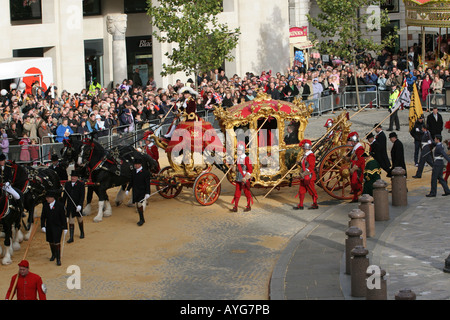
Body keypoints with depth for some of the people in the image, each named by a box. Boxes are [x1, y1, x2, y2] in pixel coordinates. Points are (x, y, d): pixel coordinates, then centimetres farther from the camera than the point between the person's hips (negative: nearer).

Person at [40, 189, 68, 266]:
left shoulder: (60, 205, -13)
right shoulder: (45, 205, -2)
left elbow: (63, 217, -7)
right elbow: (43, 216, 6)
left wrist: (65, 228, -6)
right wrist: (43, 226, -1)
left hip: (57, 227, -4)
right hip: (49, 227, 4)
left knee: (56, 243, -7)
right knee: (51, 242, 16)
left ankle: (58, 259, 2)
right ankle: (53, 255, 39)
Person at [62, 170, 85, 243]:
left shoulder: (81, 184, -9)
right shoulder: (67, 184, 2)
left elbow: (82, 196, -14)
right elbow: (65, 196, 7)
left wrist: (80, 205, -24)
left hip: (78, 206, -2)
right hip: (70, 206, 2)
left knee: (80, 220, 18)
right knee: (71, 221, -1)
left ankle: (82, 233, 39)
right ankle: (71, 237, -1)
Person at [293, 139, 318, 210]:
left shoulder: (311, 155, -16)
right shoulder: (305, 155, 13)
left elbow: (311, 167, -22)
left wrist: (304, 173, -27)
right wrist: (300, 164, 5)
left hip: (309, 177, -9)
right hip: (304, 177, 9)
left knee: (312, 192, 1)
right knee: (301, 191, 7)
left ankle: (315, 205, 12)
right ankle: (300, 205, 10)